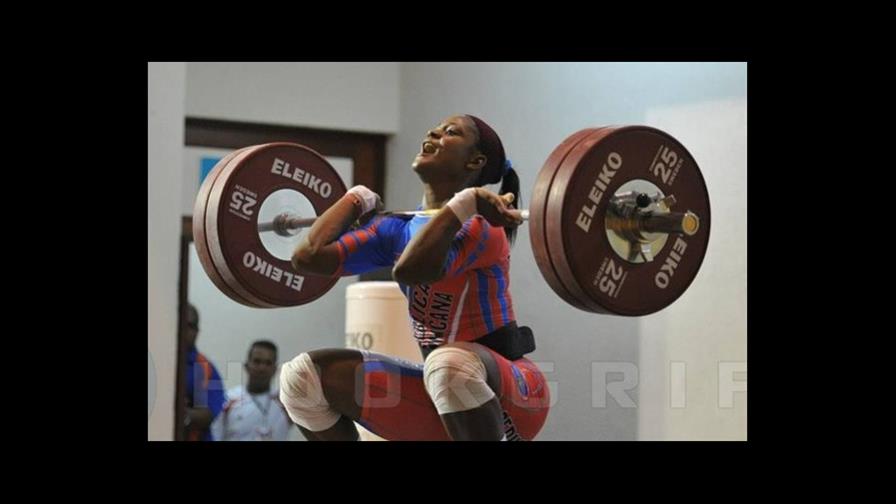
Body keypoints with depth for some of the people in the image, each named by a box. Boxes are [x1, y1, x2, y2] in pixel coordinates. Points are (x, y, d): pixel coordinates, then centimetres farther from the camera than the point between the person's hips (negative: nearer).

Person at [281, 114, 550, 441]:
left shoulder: (484, 223, -16)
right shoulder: (399, 230, 5)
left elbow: (410, 269, -35)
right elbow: (308, 258, -3)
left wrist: (466, 202, -26)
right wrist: (359, 197, 10)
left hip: (509, 397, -7)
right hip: (440, 386, 7)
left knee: (451, 364, -42)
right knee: (303, 376, -3)